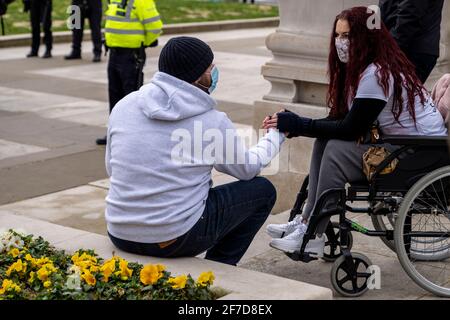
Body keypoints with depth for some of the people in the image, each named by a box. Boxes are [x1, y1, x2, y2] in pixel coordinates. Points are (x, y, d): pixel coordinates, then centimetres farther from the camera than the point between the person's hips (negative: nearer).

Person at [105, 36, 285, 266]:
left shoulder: (124, 106, 0)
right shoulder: (213, 122, -9)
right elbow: (248, 168, 9)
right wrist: (275, 135, 28)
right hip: (176, 239, -6)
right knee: (263, 190, 13)